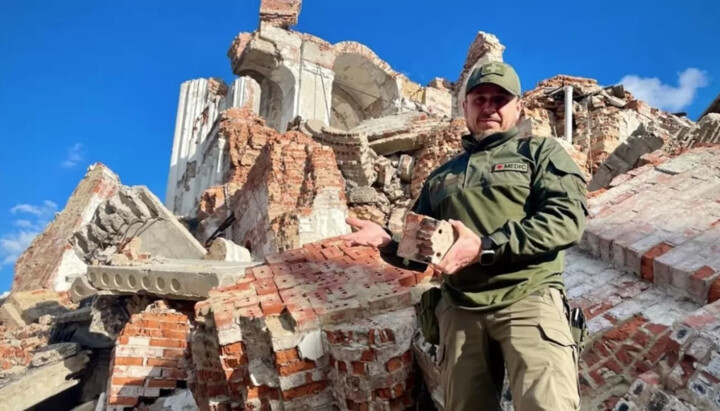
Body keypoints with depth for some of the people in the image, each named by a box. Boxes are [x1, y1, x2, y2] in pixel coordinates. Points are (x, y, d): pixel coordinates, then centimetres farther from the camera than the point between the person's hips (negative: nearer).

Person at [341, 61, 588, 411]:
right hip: (460, 307, 4)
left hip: (528, 298, -4)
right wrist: (388, 241, 4)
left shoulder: (541, 152, 11)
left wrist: (486, 247, -16)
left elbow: (567, 217, -7)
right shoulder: (441, 176, 25)